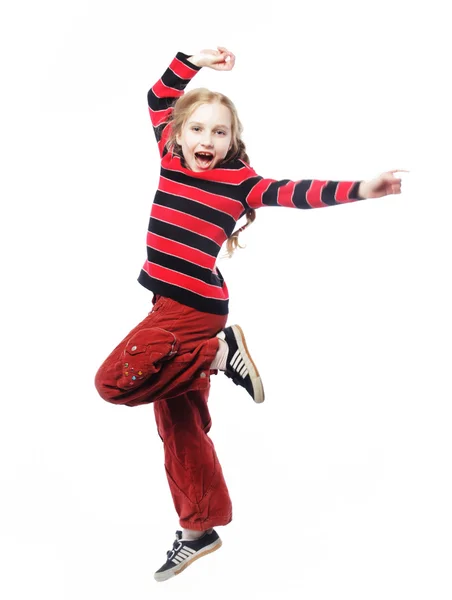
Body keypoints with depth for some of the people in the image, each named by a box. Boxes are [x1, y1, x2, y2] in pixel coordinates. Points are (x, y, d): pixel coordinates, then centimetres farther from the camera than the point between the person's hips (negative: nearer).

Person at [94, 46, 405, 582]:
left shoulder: (238, 180, -7)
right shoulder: (171, 159, 8)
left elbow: (294, 193, -18)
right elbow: (158, 98, 17)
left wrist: (358, 190, -31)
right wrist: (192, 62, 4)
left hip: (195, 307, -7)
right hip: (172, 307, 7)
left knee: (115, 380, -20)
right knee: (178, 423, 13)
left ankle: (220, 354, -6)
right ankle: (199, 529, 25)